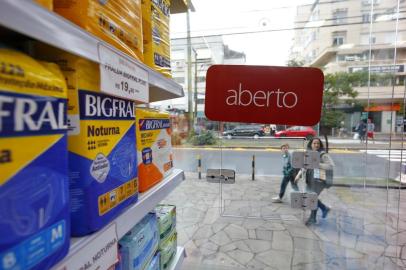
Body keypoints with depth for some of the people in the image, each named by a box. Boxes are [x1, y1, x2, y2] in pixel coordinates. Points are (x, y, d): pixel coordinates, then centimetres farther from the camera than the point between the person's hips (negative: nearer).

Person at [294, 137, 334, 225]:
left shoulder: (323, 155, -7)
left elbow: (331, 166, -17)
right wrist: (299, 175, 3)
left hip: (319, 179, -6)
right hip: (310, 180, 7)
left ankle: (312, 218, 11)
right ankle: (324, 208, 35)